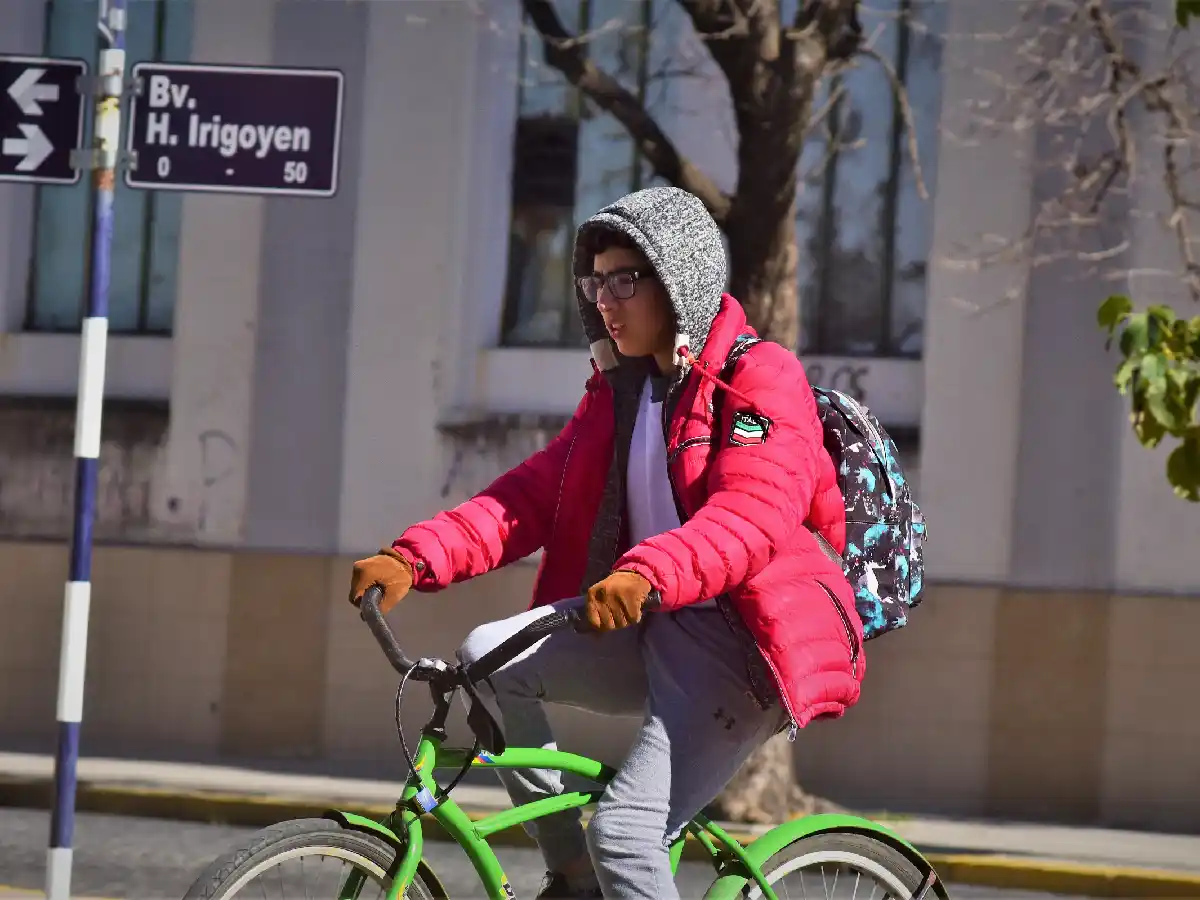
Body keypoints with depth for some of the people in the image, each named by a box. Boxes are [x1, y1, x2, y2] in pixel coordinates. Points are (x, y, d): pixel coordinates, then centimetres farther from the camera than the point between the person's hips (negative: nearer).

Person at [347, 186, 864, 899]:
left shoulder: (762, 379, -9)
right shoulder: (620, 389, 17)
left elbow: (752, 516, -26)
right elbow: (534, 495, 6)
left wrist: (646, 576, -44)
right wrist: (415, 559, -10)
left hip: (737, 645, -7)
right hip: (650, 631, 7)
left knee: (623, 832, -20)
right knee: (488, 655, -14)